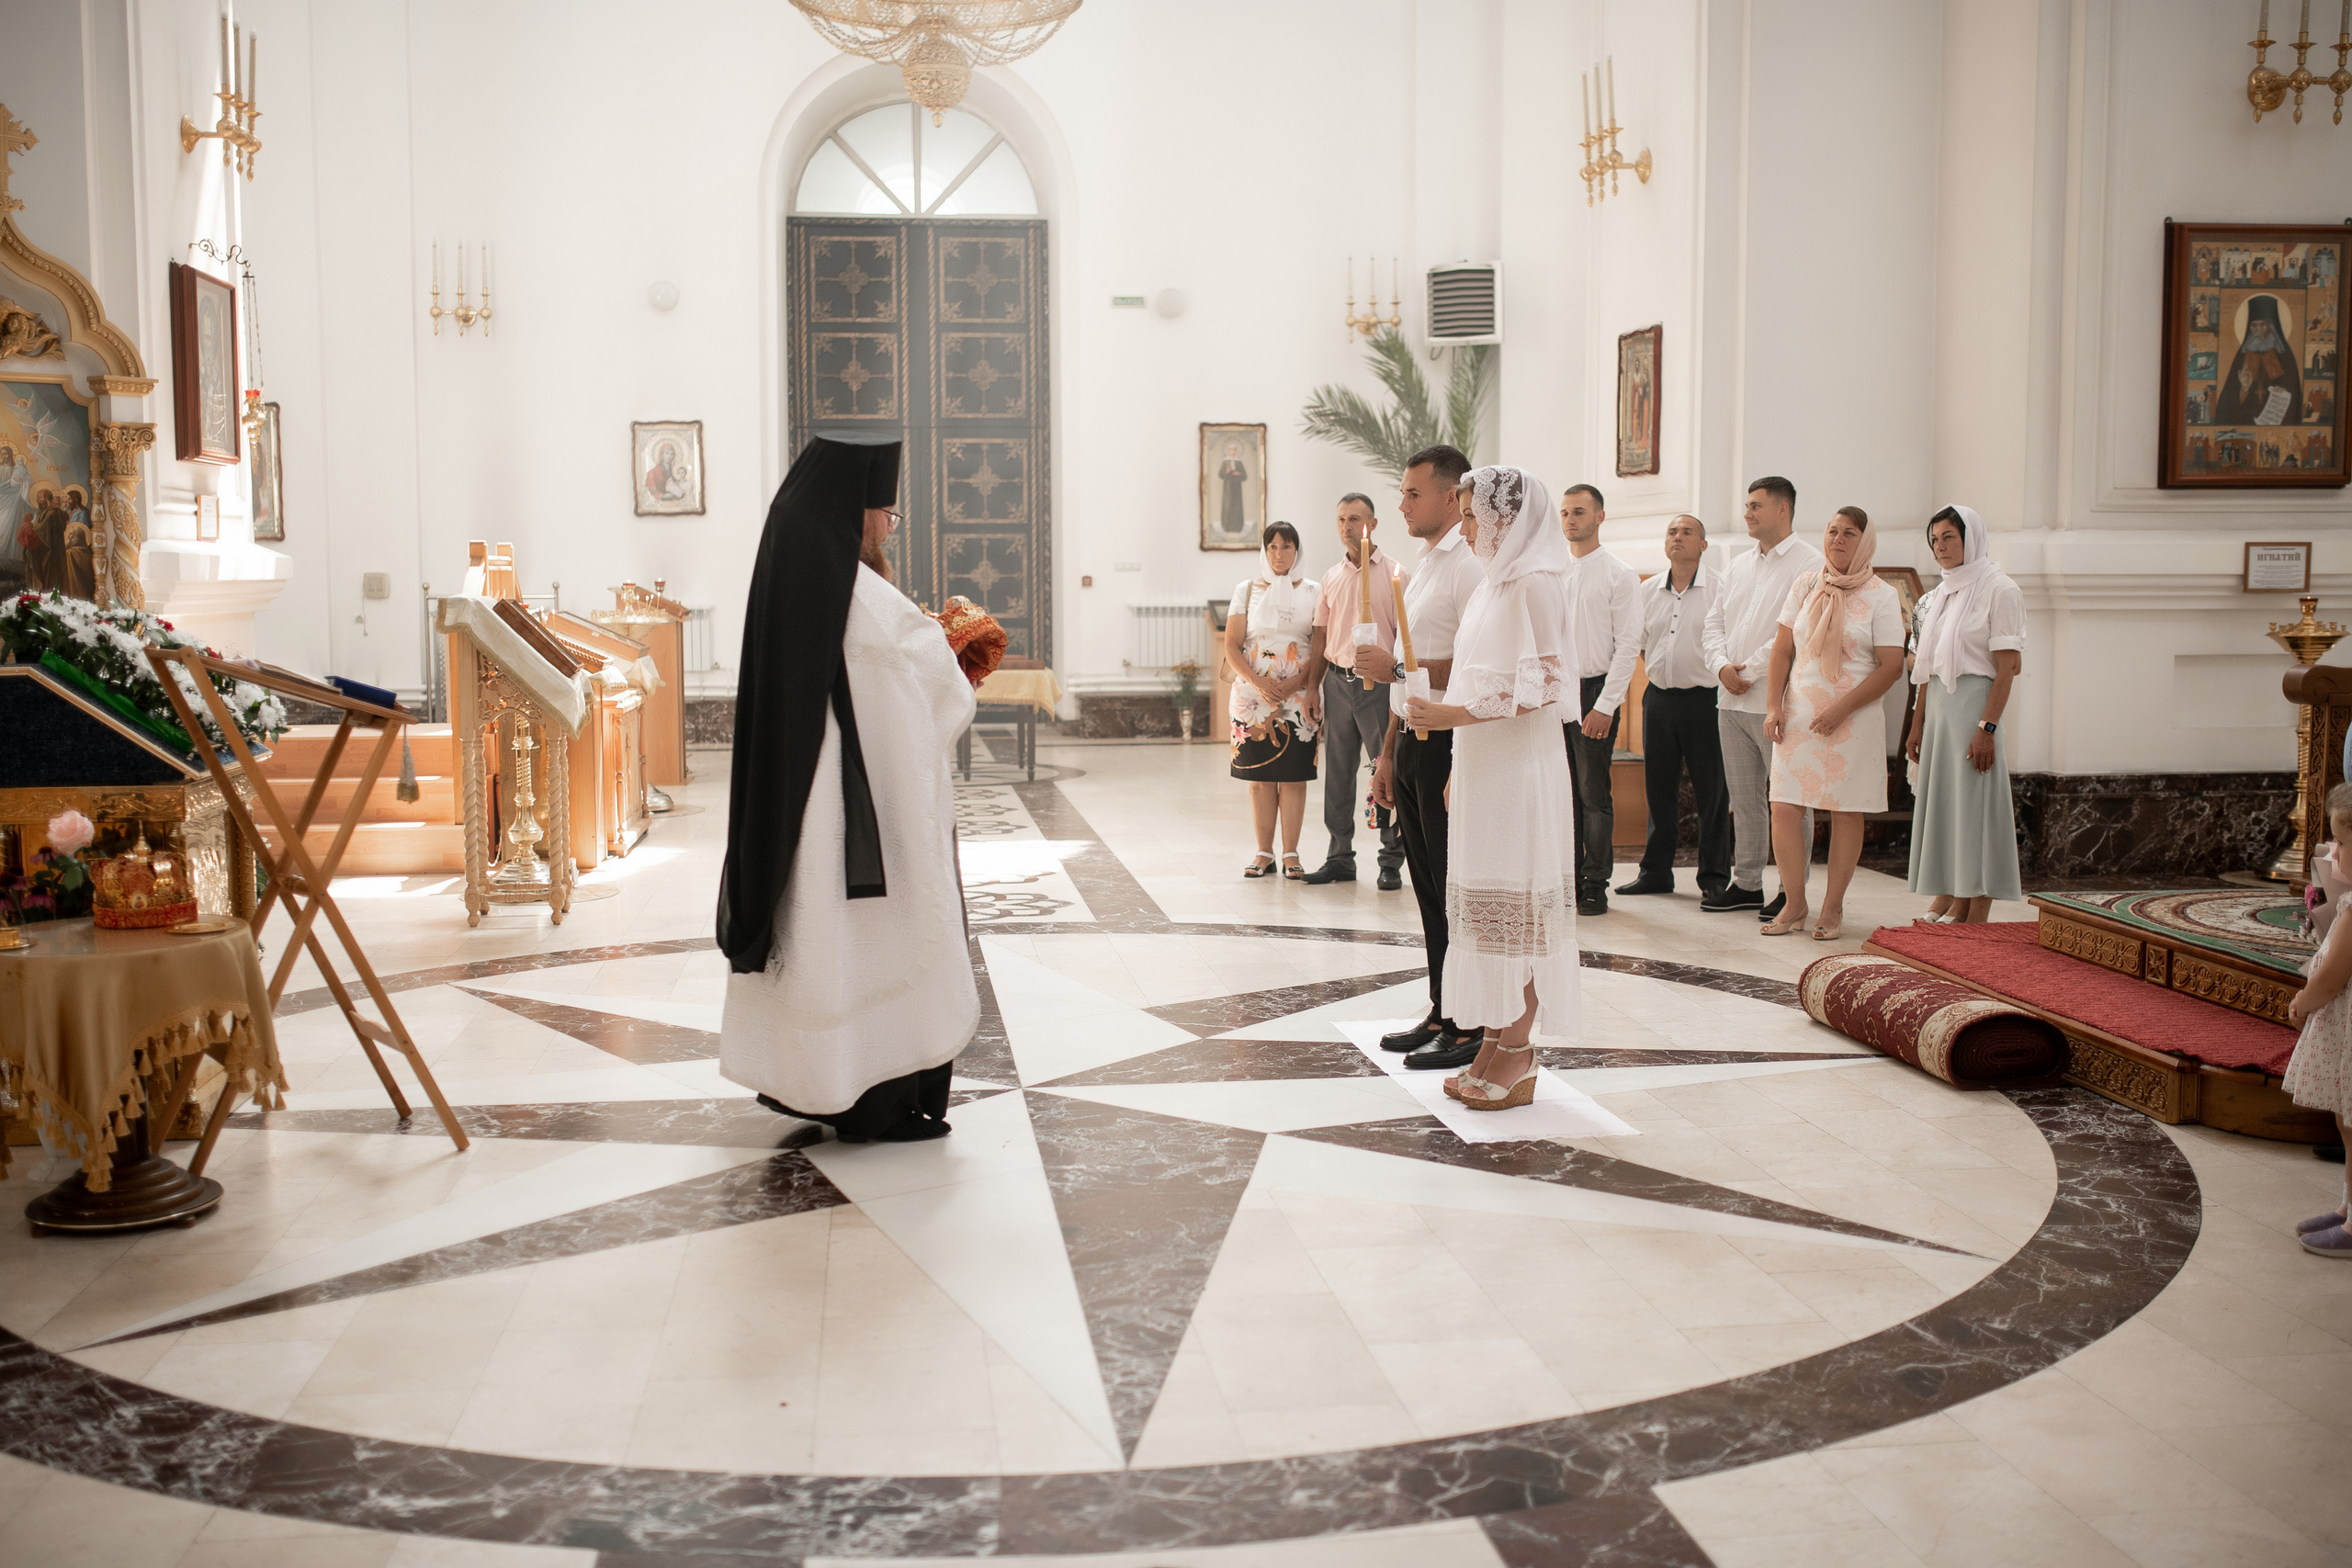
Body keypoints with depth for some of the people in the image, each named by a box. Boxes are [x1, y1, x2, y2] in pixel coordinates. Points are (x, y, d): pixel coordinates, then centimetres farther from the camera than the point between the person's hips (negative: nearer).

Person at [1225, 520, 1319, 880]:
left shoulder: (1312, 592, 6)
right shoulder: (1247, 590, 7)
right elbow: (1232, 646, 3)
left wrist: (1294, 684, -11)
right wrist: (1260, 683, -11)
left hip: (1299, 695, -1)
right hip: (1253, 694, 1)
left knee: (1294, 775, -2)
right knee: (1259, 776, 2)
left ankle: (1290, 854, 3)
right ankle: (1264, 853, 8)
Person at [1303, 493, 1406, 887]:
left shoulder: (1393, 573, -1)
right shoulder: (1331, 578, 14)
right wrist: (1312, 687, 11)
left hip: (1377, 682, -5)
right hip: (1337, 680, 5)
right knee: (1337, 772, 8)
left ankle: (1391, 861, 5)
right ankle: (1340, 857, 16)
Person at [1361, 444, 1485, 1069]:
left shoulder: (1469, 565, -14)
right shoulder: (1423, 566, 17)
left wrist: (1397, 666, -18)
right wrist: (1388, 753, 21)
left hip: (1450, 744, -10)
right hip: (1414, 742, 10)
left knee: (1457, 892, -3)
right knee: (1430, 889, 14)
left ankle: (1472, 1028, 4)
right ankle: (1441, 1015, 23)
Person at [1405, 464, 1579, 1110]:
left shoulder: (1535, 584, -11)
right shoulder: (1496, 584, 17)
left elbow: (1540, 686, -18)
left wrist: (1454, 714, -21)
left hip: (1519, 767, -9)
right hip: (1483, 766, 9)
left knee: (1515, 904, -4)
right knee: (1487, 903, 9)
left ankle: (1516, 1057, 2)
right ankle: (1495, 1044, 14)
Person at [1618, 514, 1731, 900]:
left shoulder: (1719, 588, -4)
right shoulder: (1648, 589, 9)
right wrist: (1661, 672, 12)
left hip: (1703, 698, -4)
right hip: (1659, 696, 4)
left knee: (1711, 790, 0)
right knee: (1659, 787, 9)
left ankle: (1714, 877, 7)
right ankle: (1656, 871, 18)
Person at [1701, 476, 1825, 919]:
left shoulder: (1808, 563, -7)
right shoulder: (1738, 565, 17)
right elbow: (1715, 620, 16)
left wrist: (1750, 671, -14)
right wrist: (1722, 666, -3)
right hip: (1731, 701, 7)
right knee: (1743, 796, 12)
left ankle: (1793, 890, 4)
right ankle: (1747, 882, 19)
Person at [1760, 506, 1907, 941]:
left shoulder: (1881, 596, -1)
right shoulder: (1806, 586, 9)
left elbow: (1891, 667, -6)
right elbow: (1783, 648, 10)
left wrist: (1841, 709, -13)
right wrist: (1774, 705, -1)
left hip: (1854, 718, -3)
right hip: (1798, 714, 3)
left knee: (1846, 811, 2)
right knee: (1784, 807, -4)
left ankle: (1833, 907, 12)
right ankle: (1794, 904, 7)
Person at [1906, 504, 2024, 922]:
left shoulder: (1999, 589, -7)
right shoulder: (1941, 594, 16)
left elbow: (2006, 668, -12)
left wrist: (1986, 728, -19)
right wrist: (1917, 725, 13)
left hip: (1975, 703, -8)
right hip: (1939, 707, 8)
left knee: (1975, 807, -6)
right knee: (1940, 805, 7)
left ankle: (1976, 917, -3)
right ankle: (1946, 902, 13)